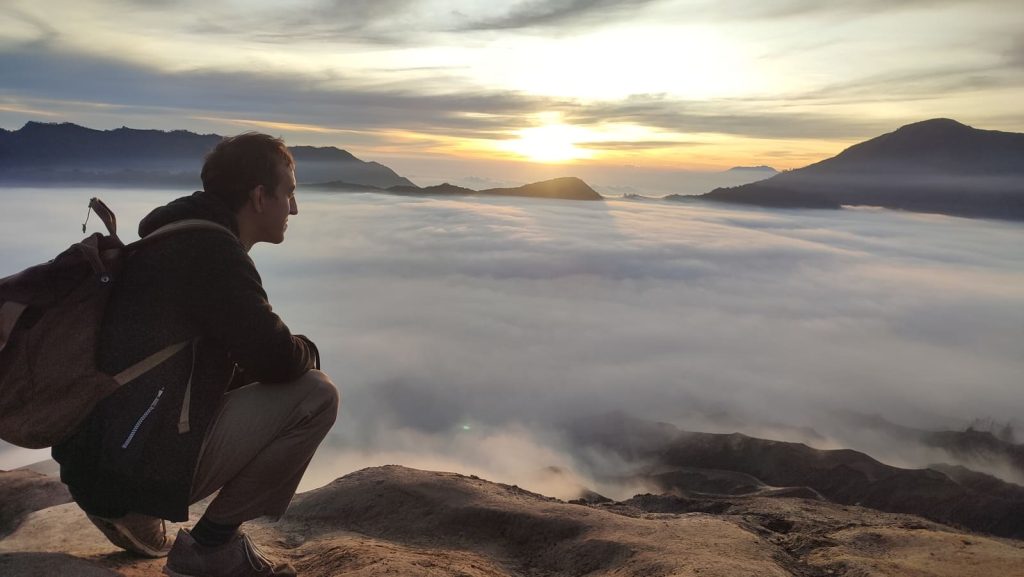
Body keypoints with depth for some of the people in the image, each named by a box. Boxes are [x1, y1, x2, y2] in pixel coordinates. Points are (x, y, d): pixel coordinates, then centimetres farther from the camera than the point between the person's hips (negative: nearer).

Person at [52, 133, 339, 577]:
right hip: (143, 468, -10)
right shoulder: (212, 250, -16)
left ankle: (135, 519, 18)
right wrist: (308, 351, 1)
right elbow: (276, 359, -22)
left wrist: (285, 353, 8)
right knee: (315, 395, -12)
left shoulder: (178, 240, 15)